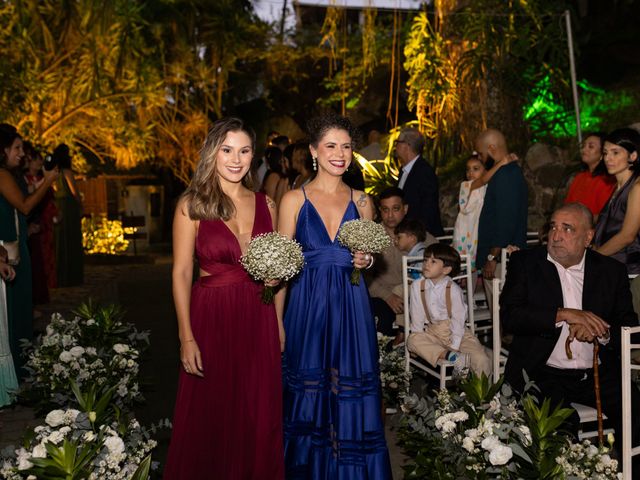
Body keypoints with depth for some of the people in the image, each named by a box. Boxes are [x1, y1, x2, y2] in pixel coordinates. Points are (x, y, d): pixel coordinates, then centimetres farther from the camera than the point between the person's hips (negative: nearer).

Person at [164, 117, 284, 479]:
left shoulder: (265, 204, 7)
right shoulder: (192, 205, -4)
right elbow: (181, 273, -7)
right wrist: (187, 337, -13)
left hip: (259, 318, 3)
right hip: (212, 317, -3)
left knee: (259, 416, 9)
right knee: (210, 417, 7)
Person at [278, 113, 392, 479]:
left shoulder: (361, 202, 7)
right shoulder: (294, 200, 0)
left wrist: (366, 260, -5)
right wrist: (277, 322, -11)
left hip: (351, 307, 2)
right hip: (308, 306, -1)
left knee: (352, 393, 3)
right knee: (309, 392, 6)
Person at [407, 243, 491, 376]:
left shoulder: (453, 289, -15)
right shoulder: (417, 286, -5)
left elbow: (458, 319, -15)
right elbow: (417, 316, -1)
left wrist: (454, 346, -19)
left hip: (456, 332, -3)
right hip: (432, 333, 3)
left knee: (482, 360, -25)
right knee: (413, 340, -30)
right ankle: (450, 356, -36)